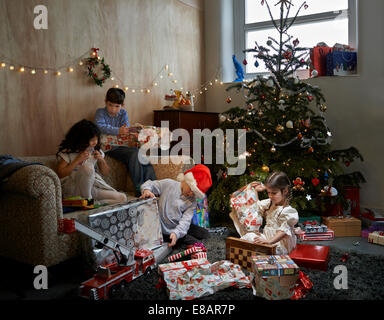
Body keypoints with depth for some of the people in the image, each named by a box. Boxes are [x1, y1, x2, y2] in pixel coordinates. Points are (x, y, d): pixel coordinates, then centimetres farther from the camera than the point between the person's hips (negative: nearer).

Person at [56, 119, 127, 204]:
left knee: (122, 198, -13)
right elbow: (60, 174, -15)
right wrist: (77, 160, -20)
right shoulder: (68, 152, -7)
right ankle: (87, 200, -21)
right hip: (73, 189, -4)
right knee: (87, 167, -36)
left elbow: (105, 173, 13)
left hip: (93, 186, 5)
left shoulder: (95, 150, 6)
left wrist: (101, 160, -7)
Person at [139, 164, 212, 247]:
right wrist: (146, 190, -31)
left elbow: (186, 220, -16)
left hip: (180, 228, 5)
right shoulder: (168, 184, -12)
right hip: (166, 231, -5)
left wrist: (176, 233, -33)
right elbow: (150, 184, -6)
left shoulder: (192, 202, -5)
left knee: (205, 234, 2)